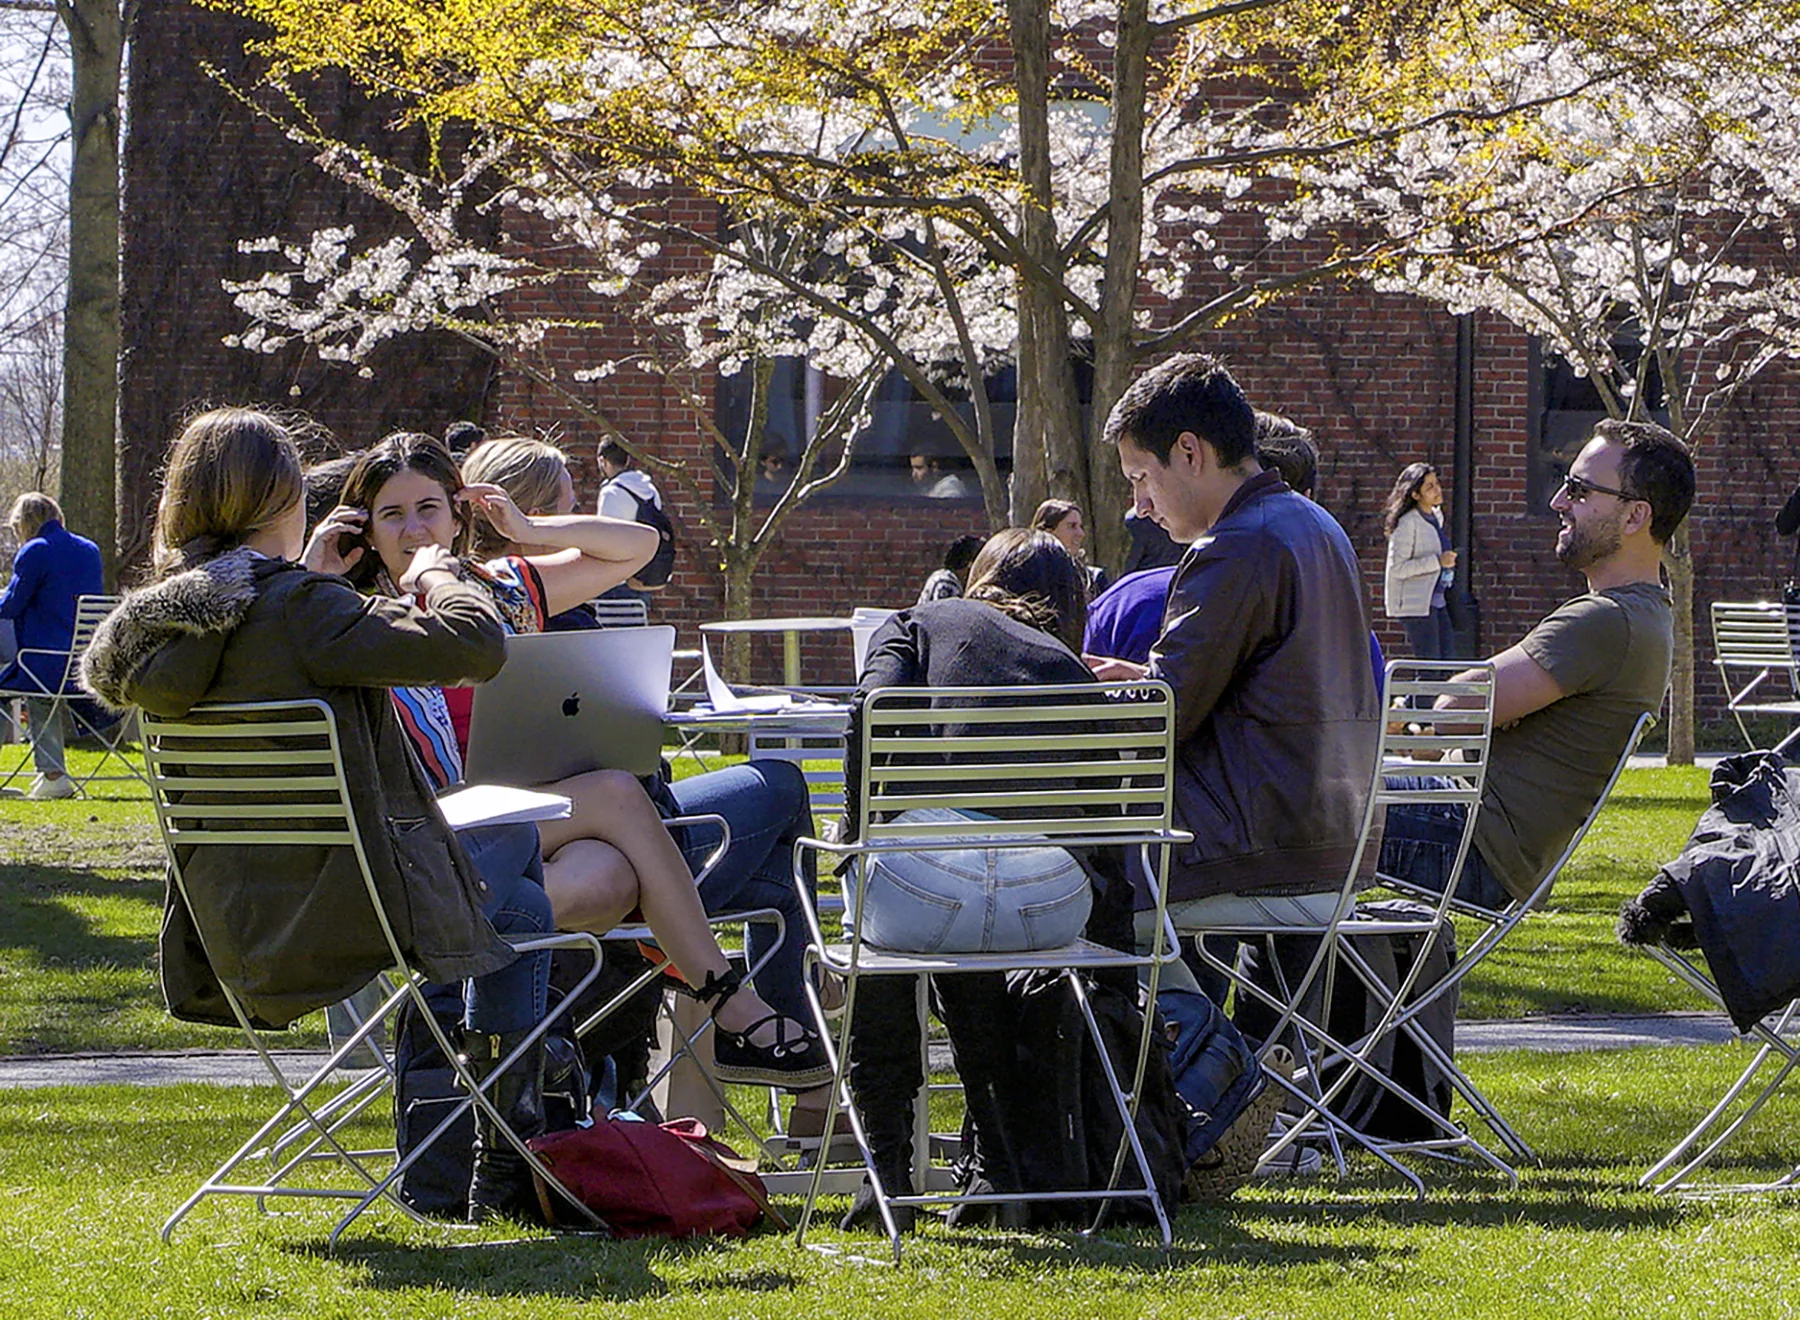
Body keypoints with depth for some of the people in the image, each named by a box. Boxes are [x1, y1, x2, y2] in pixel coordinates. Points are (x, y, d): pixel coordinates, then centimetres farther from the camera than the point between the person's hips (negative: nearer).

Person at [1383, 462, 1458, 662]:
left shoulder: (1436, 517, 12)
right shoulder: (1407, 523, -15)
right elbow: (1397, 568, -20)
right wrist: (1438, 562, -22)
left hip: (1436, 600, 9)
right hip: (1415, 605, -9)